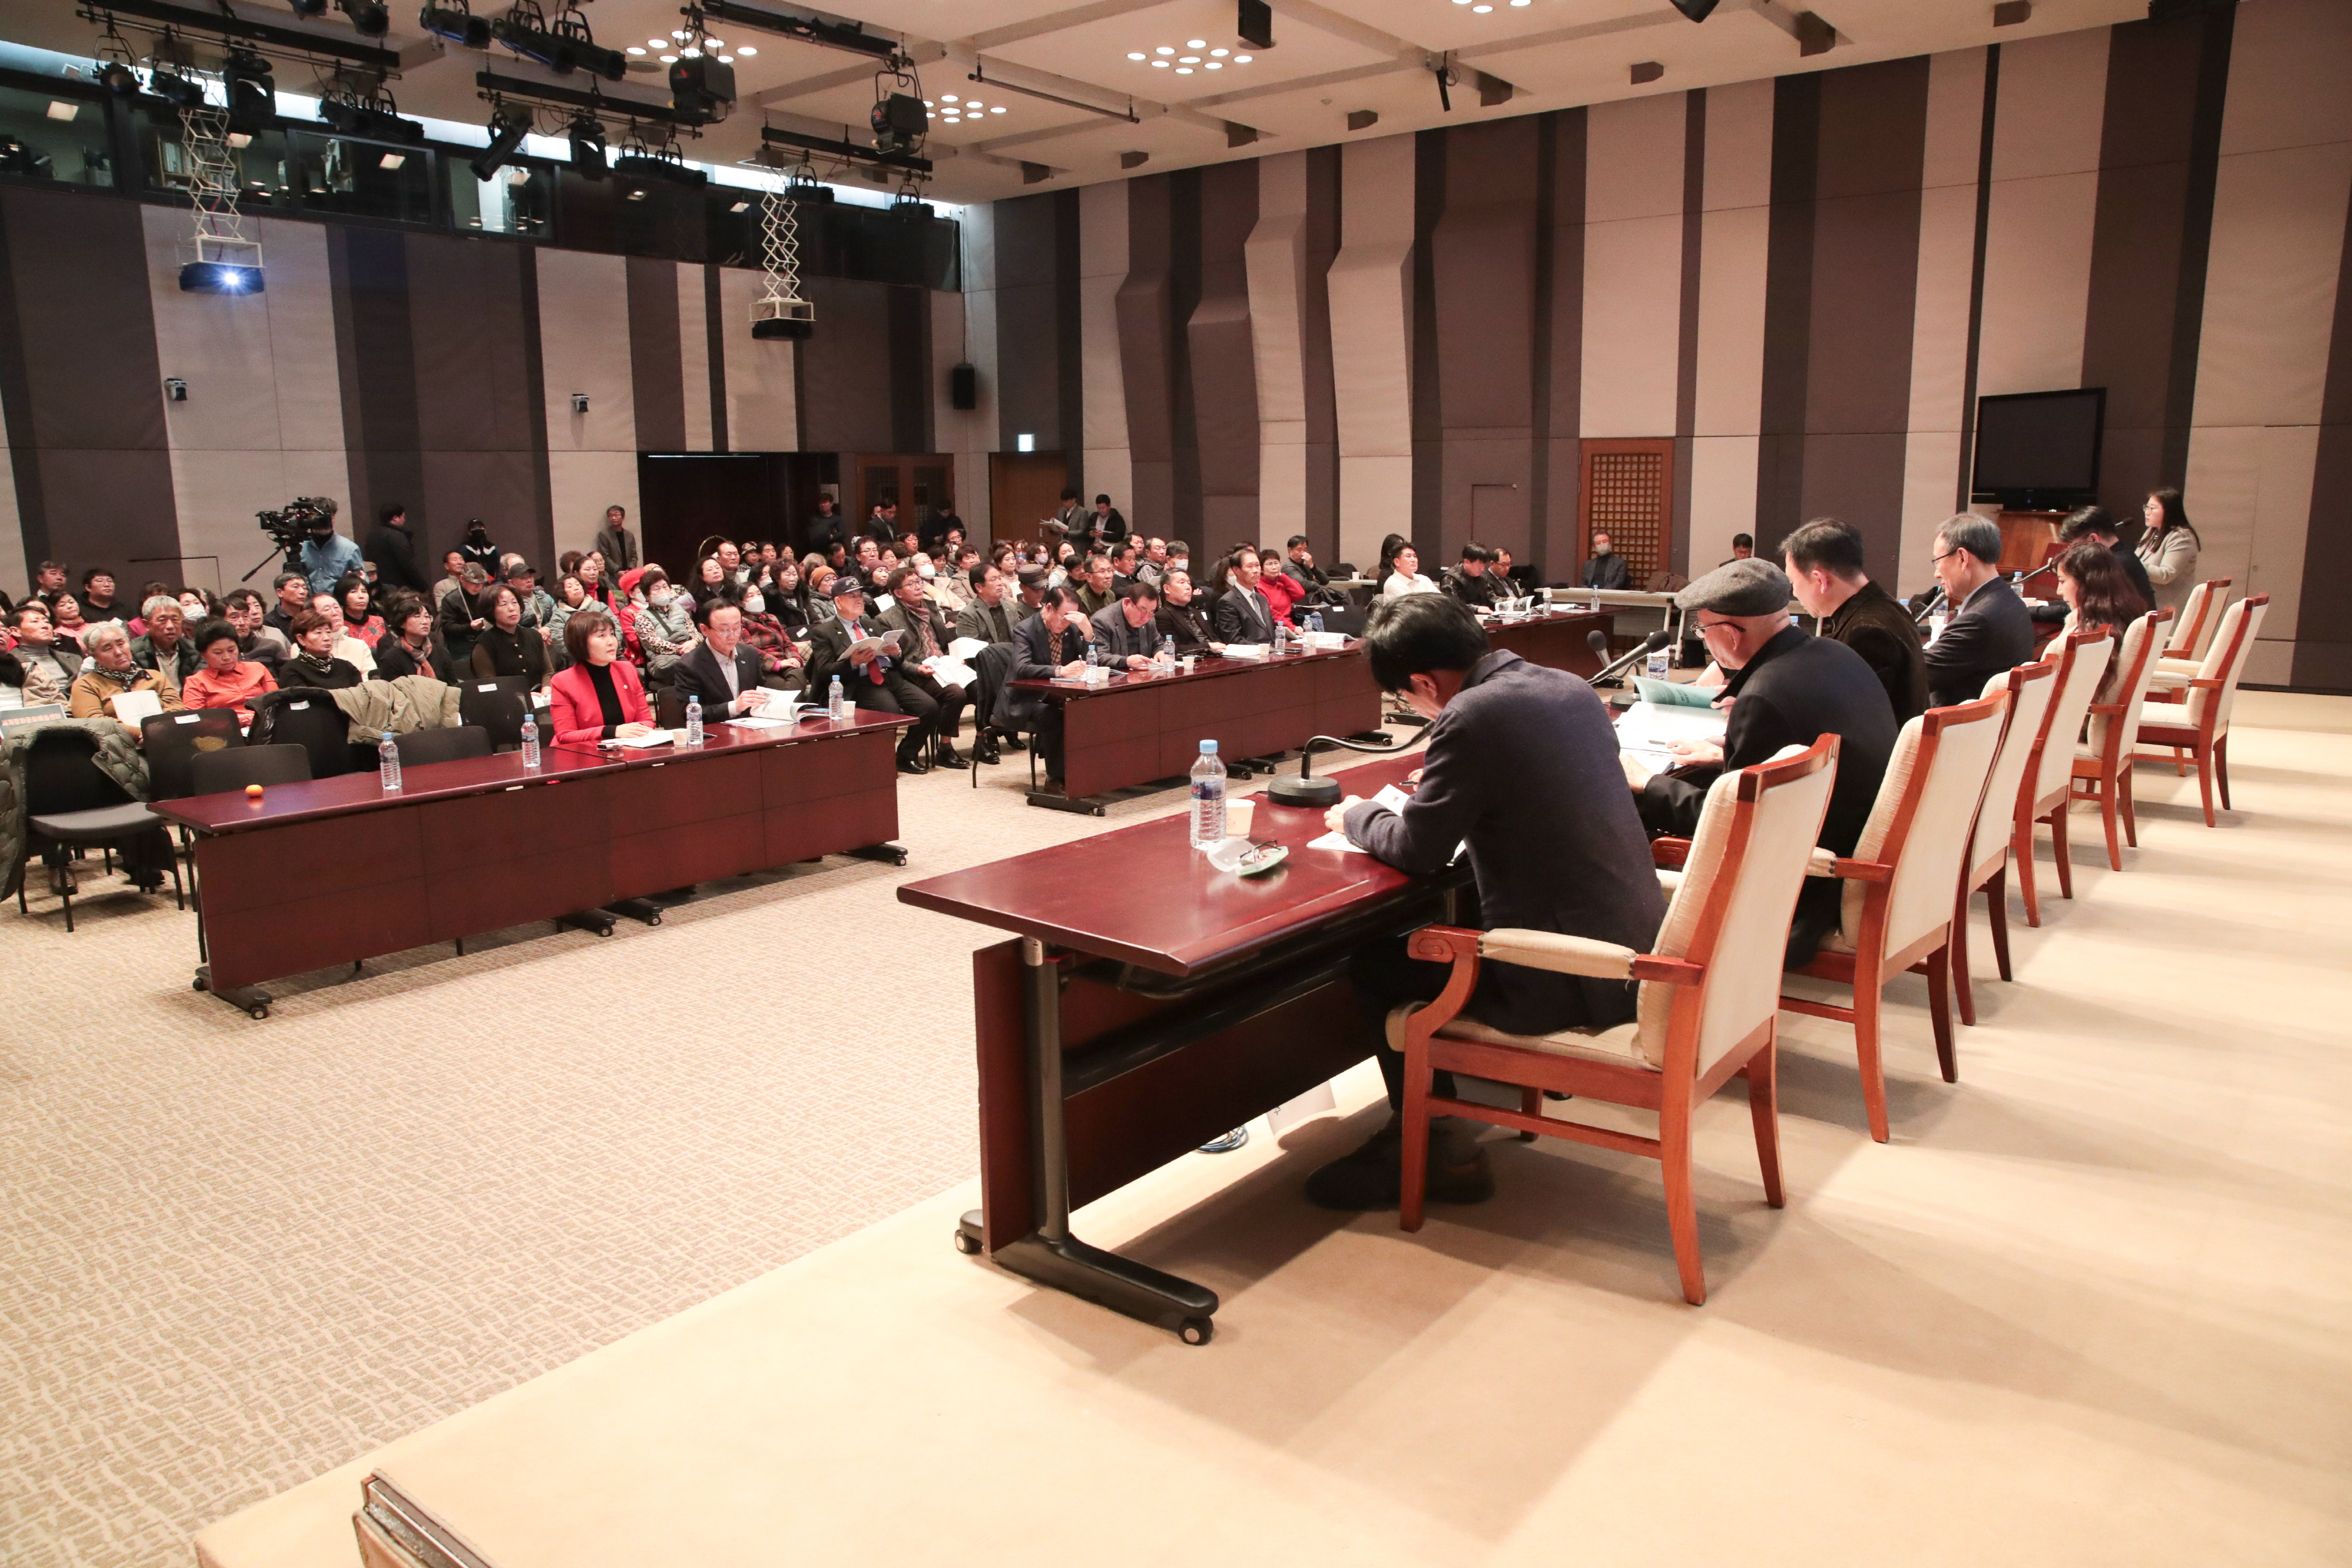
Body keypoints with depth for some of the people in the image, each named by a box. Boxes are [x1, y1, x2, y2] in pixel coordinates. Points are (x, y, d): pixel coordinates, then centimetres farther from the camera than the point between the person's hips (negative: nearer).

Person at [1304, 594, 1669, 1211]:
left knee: (1373, 964, 8)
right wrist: (1446, 783, 22)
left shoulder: (1470, 718, -19)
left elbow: (1418, 850, -10)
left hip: (1574, 981, -9)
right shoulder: (1571, 687, 7)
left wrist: (1357, 816, 8)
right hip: (1639, 948, 9)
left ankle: (1431, 1151, 18)